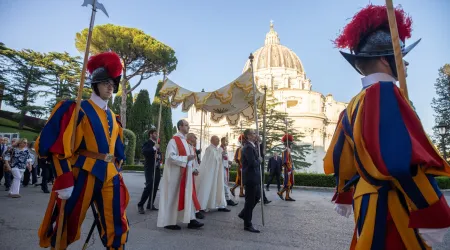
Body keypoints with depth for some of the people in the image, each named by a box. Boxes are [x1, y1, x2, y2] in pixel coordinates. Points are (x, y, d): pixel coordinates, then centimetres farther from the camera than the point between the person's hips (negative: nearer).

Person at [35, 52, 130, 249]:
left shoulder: (113, 117, 15)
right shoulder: (78, 109, -6)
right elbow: (59, 147, -13)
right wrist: (65, 181, -17)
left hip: (110, 176, 6)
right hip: (83, 174, -6)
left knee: (117, 228, 8)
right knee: (66, 227, 10)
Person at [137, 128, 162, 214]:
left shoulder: (157, 144, 18)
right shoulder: (147, 143, -4)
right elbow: (144, 152, -23)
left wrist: (158, 156, -5)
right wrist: (154, 148, -24)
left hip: (157, 169, 7)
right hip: (150, 168, -7)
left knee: (155, 188, 7)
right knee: (149, 186, -14)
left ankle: (150, 204, 18)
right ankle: (140, 205, -1)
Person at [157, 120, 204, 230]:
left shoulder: (184, 140, 13)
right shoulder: (174, 140, -14)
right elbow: (170, 157, -22)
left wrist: (192, 169, 10)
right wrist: (186, 158, -21)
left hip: (185, 174, 9)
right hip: (176, 174, -9)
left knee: (188, 196, 9)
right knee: (173, 197, 1)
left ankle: (191, 220, 15)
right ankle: (168, 222, 14)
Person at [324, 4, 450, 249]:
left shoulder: (354, 105, 10)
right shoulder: (384, 92, -16)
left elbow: (340, 158, 17)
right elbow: (404, 159, -27)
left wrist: (345, 198, 29)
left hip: (368, 201, 9)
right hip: (391, 206, -9)